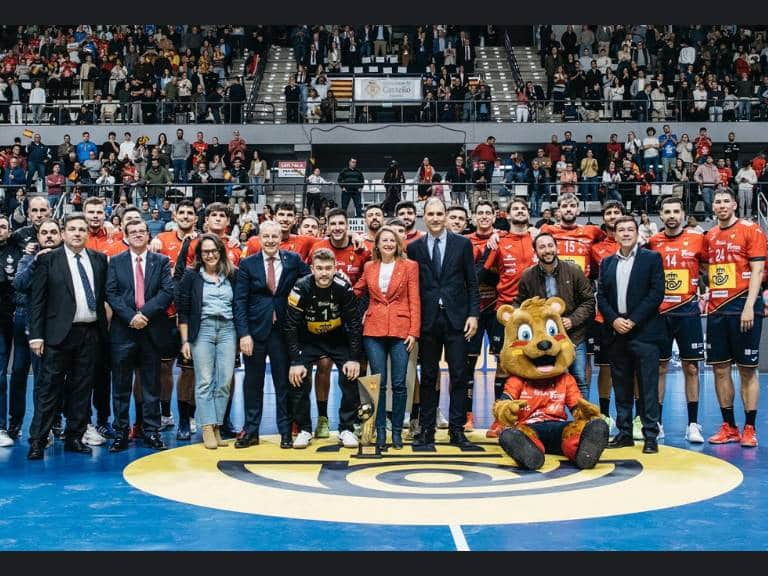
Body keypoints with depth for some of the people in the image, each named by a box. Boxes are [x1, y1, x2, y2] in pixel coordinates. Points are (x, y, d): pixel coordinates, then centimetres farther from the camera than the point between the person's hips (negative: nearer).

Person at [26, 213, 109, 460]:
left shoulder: (99, 259, 10)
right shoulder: (49, 260, -1)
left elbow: (104, 294, 12)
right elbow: (37, 300, -3)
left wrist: (104, 327, 4)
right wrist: (36, 335, -9)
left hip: (91, 333, 4)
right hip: (59, 333, -3)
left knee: (82, 388, 8)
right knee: (49, 388, -2)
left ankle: (75, 437, 17)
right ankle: (38, 441, 2)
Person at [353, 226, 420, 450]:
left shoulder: (409, 266, 2)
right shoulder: (369, 267, 10)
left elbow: (415, 301, -1)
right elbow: (356, 292, 22)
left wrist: (414, 332, -6)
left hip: (400, 330, -2)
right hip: (374, 330, 2)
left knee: (399, 383, -1)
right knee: (378, 383, 2)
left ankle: (397, 431, 9)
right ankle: (380, 430, 9)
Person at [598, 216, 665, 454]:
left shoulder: (651, 258, 2)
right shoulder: (607, 263, 14)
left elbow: (657, 293, -6)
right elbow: (601, 296, 10)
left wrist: (633, 320, -12)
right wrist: (614, 320, -6)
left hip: (644, 331, -4)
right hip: (616, 332, 4)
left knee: (647, 386, -4)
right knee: (621, 386, 8)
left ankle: (651, 436, -1)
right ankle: (624, 432, 15)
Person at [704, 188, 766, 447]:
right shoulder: (710, 235, 13)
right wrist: (705, 295, 6)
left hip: (742, 307, -6)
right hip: (716, 309, 6)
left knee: (747, 369, 0)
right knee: (720, 368, 6)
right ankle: (729, 427, 14)